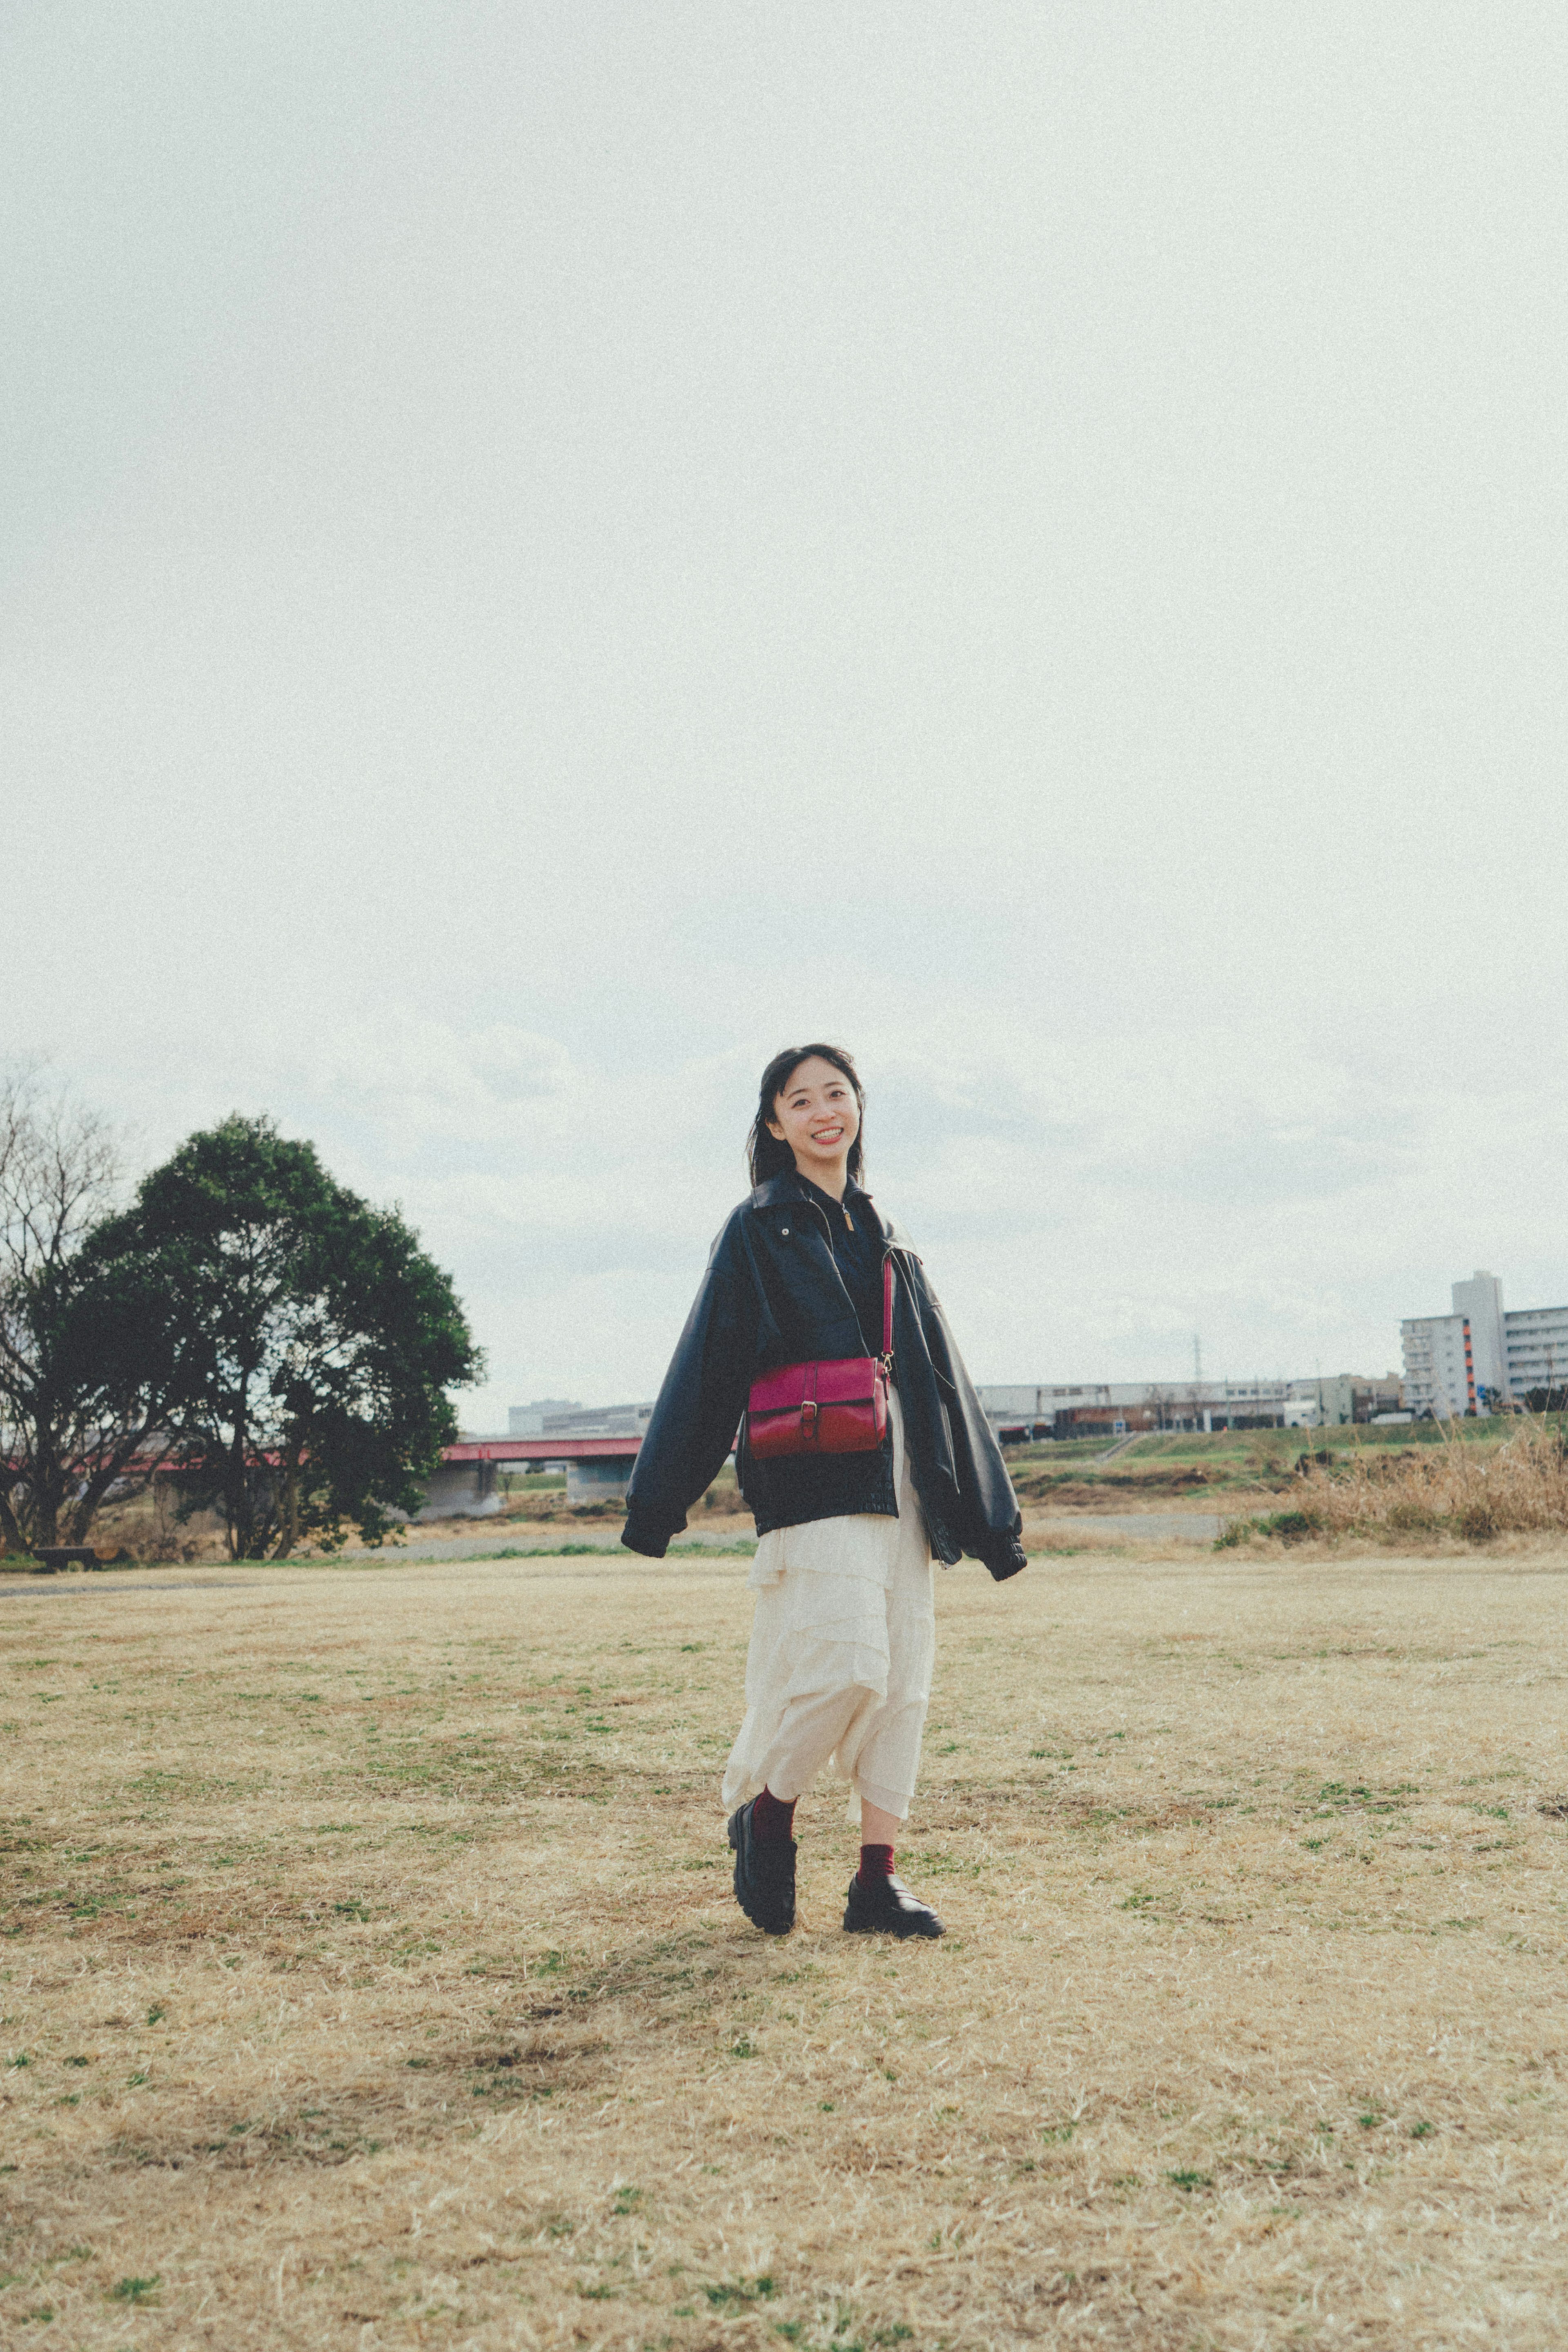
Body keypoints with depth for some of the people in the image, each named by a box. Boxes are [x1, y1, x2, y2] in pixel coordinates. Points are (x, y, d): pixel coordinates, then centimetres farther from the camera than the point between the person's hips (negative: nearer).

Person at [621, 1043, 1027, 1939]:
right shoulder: (759, 1230, 4)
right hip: (813, 1480, -6)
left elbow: (940, 1376, 21)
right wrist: (659, 1500, -7)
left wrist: (987, 1509, 19)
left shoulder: (885, 1237, 19)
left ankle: (878, 1879, 9)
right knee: (847, 1662, -16)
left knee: (903, 1677, 3)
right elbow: (708, 1366, -2)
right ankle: (766, 1815, 8)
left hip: (898, 1481, 6)